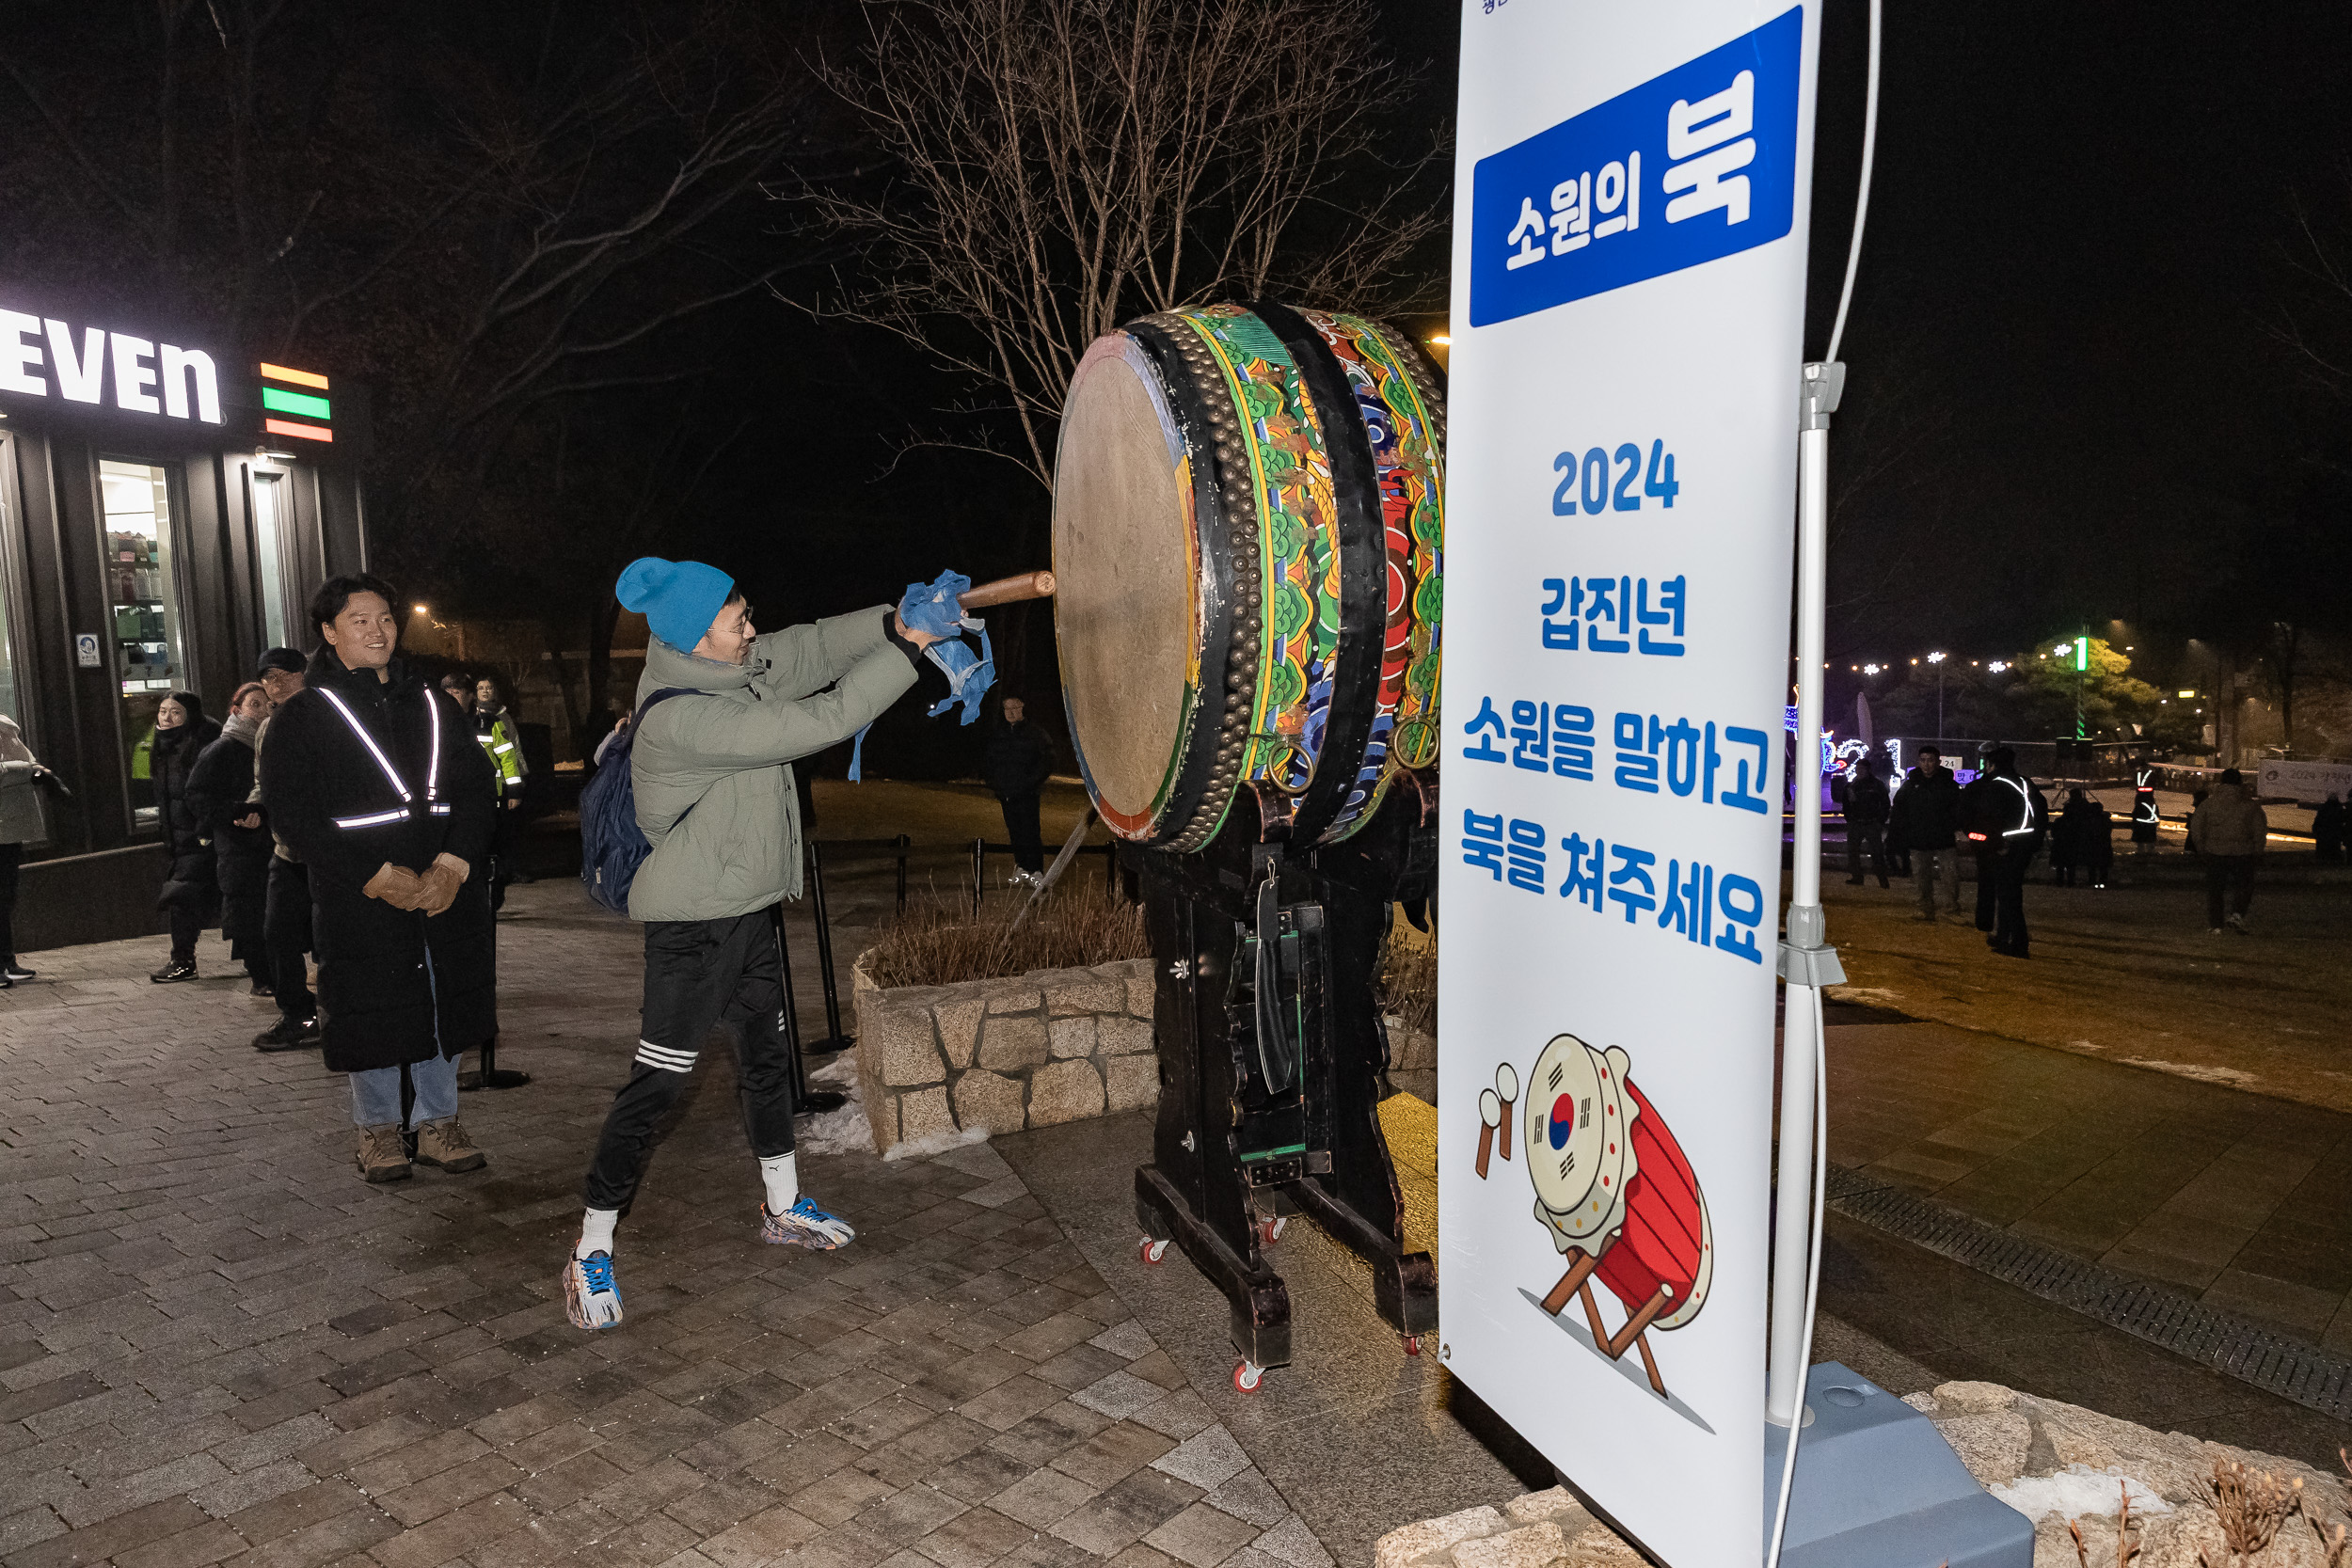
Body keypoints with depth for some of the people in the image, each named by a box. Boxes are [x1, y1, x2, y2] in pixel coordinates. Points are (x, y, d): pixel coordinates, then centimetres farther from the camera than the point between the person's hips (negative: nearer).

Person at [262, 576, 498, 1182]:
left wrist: (453, 866, -10)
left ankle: (437, 1123, 25)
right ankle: (378, 1129, 25)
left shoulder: (432, 706, 12)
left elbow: (478, 787, 6)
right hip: (360, 902, -3)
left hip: (447, 895, 3)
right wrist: (378, 876, -16)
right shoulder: (302, 717, 0)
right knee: (372, 1017, 5)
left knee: (444, 1007, 9)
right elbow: (292, 814, -7)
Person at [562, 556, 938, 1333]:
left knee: (767, 1056, 19)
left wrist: (893, 622, -15)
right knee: (656, 1082, -2)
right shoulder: (683, 719, -27)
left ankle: (783, 1208, 36)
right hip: (692, 923, -10)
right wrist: (907, 651, -26)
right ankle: (591, 1252, 12)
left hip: (746, 906, 10)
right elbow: (817, 723, -30)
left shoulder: (731, 668, -1)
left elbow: (810, 649, 2)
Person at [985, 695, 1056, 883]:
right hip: (1006, 794, 5)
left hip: (1027, 794, -5)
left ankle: (1035, 871, -9)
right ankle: (1021, 868, 15)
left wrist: (1031, 782, -9)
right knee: (1015, 832, 7)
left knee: (1030, 831, -11)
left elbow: (1047, 761, -1)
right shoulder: (995, 735, 14)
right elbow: (990, 762, 24)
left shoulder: (1035, 734, -1)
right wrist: (994, 785, 13)